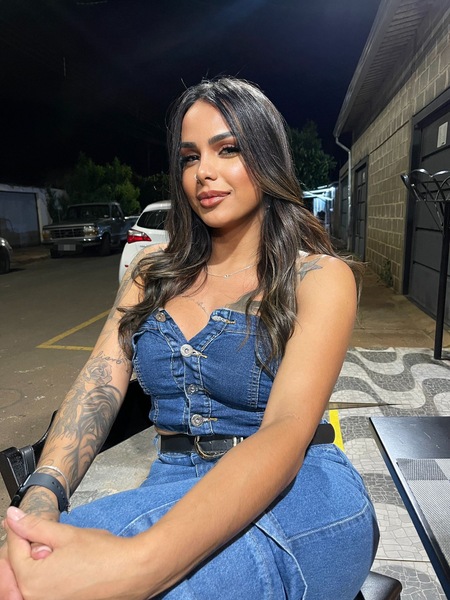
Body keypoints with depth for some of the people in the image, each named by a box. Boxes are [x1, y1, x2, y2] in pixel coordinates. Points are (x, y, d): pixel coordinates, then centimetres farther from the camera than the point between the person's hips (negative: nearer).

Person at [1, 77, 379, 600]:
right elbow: (100, 384, -3)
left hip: (299, 492, -3)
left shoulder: (320, 276, -6)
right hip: (174, 494, 4)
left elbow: (287, 431, -21)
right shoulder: (153, 271, 9)